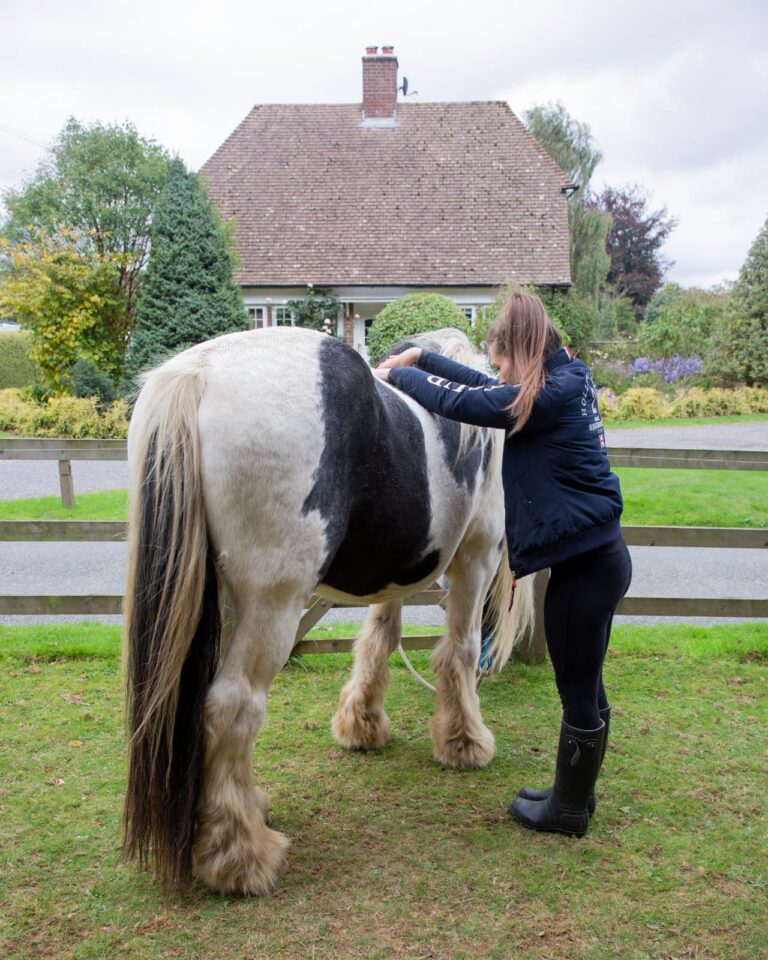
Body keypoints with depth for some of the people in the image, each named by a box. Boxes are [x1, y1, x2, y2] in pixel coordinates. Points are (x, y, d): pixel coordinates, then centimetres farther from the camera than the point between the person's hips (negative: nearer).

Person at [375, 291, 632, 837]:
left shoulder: (551, 394, -18)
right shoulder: (565, 385, 11)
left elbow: (461, 402, -16)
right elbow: (483, 387, 21)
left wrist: (396, 374, -2)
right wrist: (419, 359, 20)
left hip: (584, 562, -10)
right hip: (596, 553, 10)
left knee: (579, 693, 6)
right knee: (585, 686, 21)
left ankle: (568, 810, 22)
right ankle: (577, 792, 37)